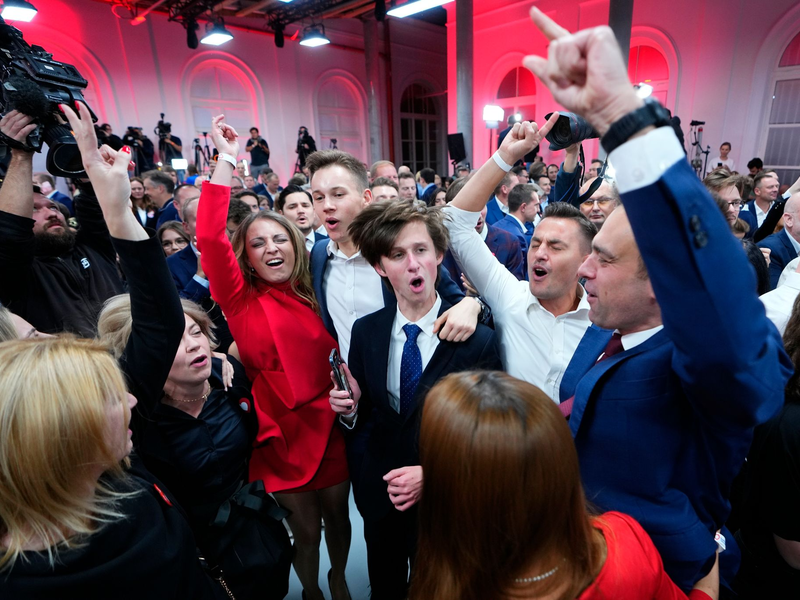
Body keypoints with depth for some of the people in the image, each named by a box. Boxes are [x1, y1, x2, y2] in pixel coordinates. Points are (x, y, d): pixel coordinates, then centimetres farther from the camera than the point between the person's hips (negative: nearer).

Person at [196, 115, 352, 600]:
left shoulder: (314, 298, 2)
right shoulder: (241, 301, -7)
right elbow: (210, 239, -22)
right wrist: (226, 162, -22)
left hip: (331, 428, 3)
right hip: (284, 434, -3)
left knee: (338, 517, 21)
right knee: (304, 529, 15)